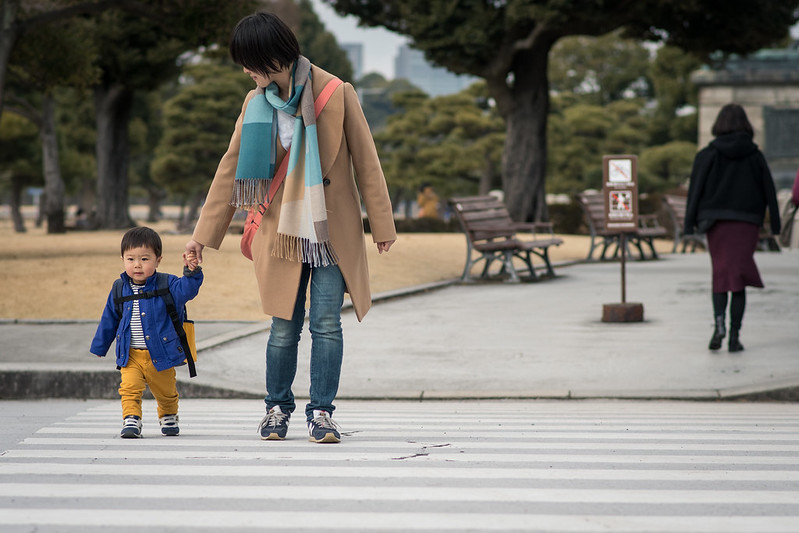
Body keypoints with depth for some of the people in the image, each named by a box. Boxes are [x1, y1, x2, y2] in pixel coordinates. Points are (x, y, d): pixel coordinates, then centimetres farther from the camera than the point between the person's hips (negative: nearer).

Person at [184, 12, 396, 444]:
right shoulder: (256, 103, 3)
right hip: (281, 231, 2)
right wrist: (203, 233, 7)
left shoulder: (336, 94, -7)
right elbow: (231, 169, 8)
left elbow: (365, 162, -2)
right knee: (284, 327, 4)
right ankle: (277, 408, 21)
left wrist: (382, 225, 0)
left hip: (332, 232, -2)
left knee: (326, 325, -4)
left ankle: (321, 412, 7)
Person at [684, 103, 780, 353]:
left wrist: (690, 225, 1)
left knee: (720, 275, 11)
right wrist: (775, 226, 8)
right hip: (747, 223, 0)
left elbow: (695, 192, -2)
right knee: (739, 279, 2)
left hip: (717, 223, 0)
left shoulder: (707, 155, 0)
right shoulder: (755, 156, 2)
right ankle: (734, 336, -3)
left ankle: (719, 321, -13)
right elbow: (769, 192, 3)